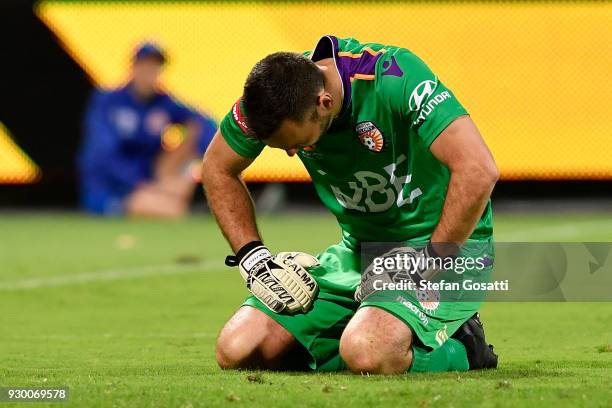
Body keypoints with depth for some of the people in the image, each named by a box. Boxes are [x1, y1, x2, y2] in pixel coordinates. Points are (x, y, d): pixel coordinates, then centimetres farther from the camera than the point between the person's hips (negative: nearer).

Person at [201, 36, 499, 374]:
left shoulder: (395, 77, -28)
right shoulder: (270, 94, -10)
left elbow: (478, 171, -34)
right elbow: (217, 171, 10)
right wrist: (252, 256, -3)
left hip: (444, 246, -7)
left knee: (366, 354, -35)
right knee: (236, 351, -5)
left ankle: (461, 348, -2)